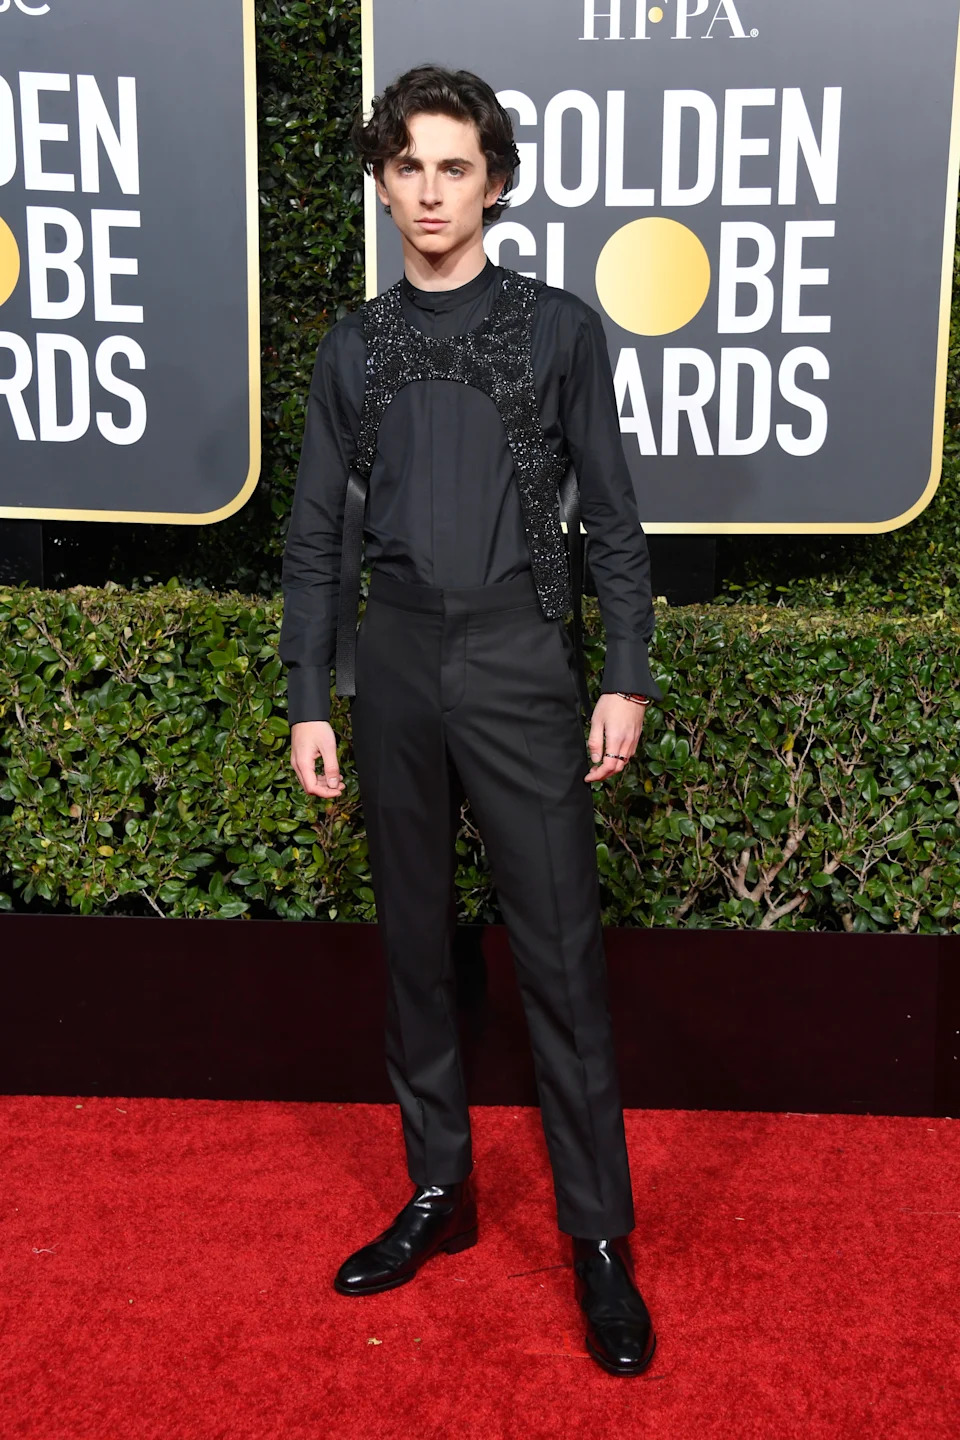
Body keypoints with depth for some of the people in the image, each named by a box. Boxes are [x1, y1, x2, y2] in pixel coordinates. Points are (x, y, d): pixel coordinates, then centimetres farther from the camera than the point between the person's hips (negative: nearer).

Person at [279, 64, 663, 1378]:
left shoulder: (559, 327, 5)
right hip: (394, 671, 3)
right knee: (414, 945, 10)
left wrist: (626, 680, -4)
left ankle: (599, 1238, 10)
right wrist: (309, 702, 5)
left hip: (518, 664, -3)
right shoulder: (354, 348, 11)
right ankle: (439, 1195, 25)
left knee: (561, 955, -3)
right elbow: (317, 539, 10)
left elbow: (611, 517, 3)